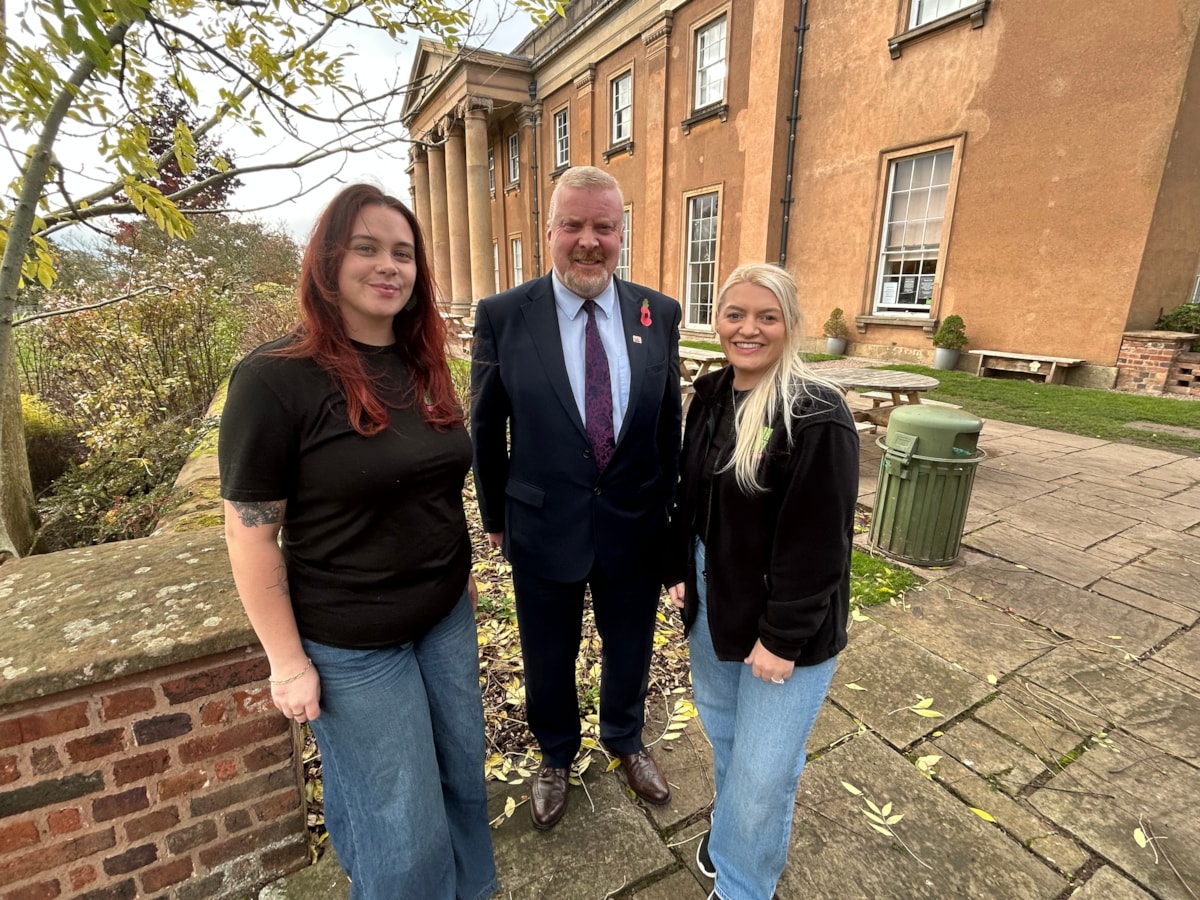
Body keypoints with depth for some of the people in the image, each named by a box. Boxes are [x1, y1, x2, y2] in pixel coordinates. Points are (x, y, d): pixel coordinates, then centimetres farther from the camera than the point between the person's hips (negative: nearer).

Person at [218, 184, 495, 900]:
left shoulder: (425, 366, 2)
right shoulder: (276, 378, -17)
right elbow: (250, 531, -14)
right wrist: (288, 660, -11)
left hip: (447, 614, 6)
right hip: (351, 644, -6)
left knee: (465, 775, 24)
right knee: (403, 829, 13)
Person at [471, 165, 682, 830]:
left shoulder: (659, 314, -3)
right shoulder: (502, 316, -10)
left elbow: (670, 420, 4)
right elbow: (487, 428, -1)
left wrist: (667, 508, 9)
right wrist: (495, 515, 5)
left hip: (635, 526, 2)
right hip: (544, 528, -1)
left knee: (630, 652, 23)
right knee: (548, 661, 21)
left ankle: (625, 742, 56)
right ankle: (555, 756, 53)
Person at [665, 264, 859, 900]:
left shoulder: (817, 417, -21)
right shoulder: (710, 395, 0)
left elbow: (819, 543, -20)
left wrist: (783, 638, -16)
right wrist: (680, 572, 6)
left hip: (784, 624, -6)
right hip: (711, 601, 6)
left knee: (762, 770, 9)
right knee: (720, 725, 26)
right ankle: (727, 827, 54)